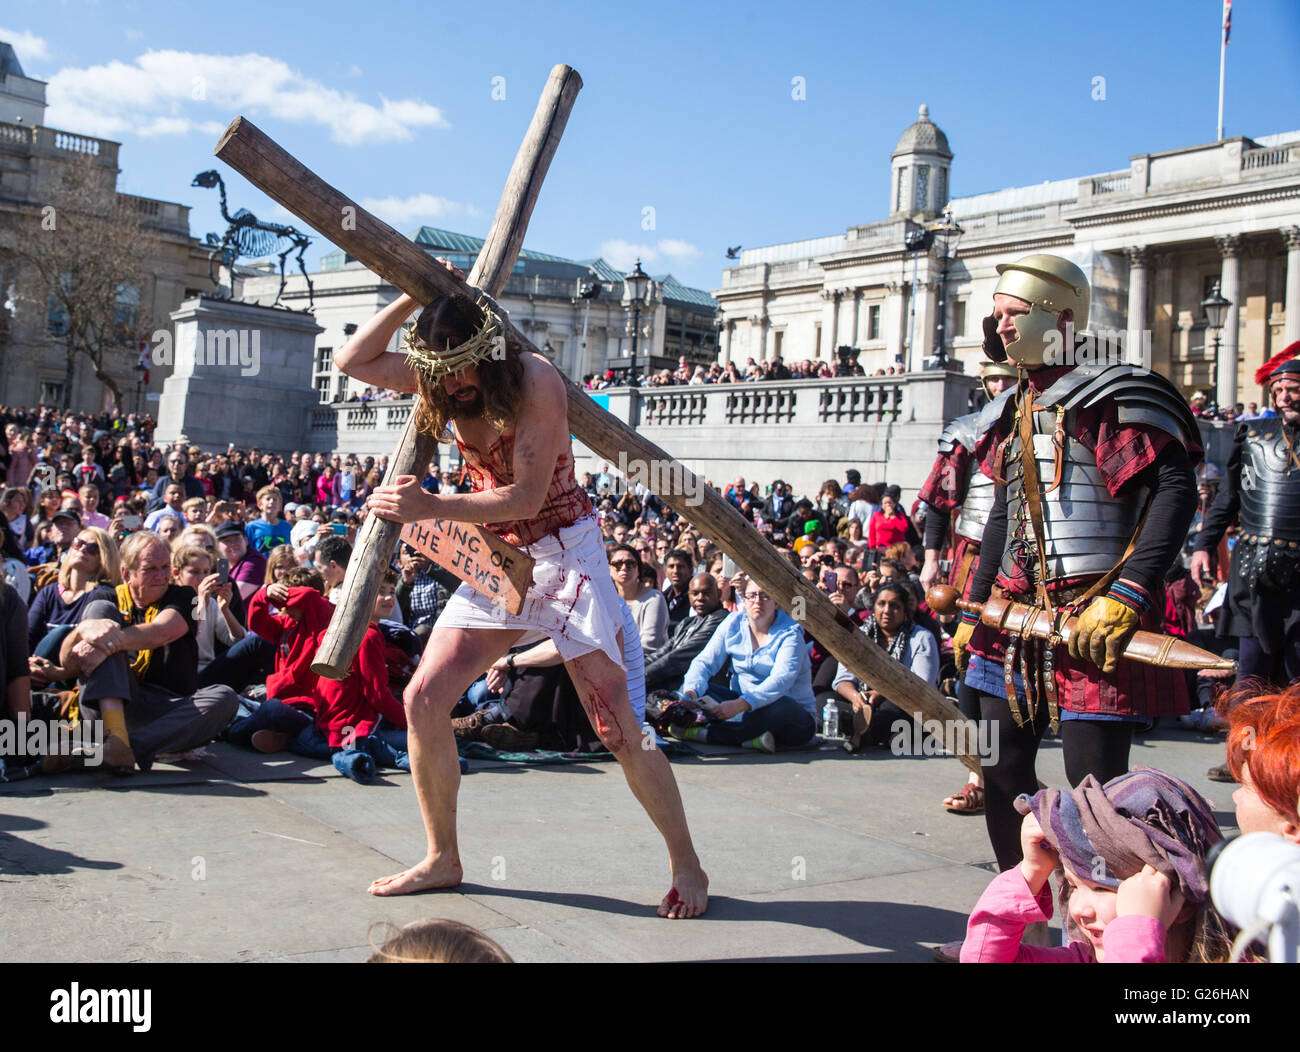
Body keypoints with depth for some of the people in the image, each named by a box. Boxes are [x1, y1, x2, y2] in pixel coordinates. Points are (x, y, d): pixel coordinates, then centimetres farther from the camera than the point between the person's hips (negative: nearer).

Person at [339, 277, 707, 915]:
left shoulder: (534, 378, -20)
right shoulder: (442, 378, 1)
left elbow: (525, 496, -25)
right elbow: (353, 361, 4)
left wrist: (430, 507, -35)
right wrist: (416, 296, -6)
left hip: (563, 555, -6)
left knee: (619, 731, -8)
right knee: (423, 700, -4)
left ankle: (686, 867, 11)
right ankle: (442, 858, 14)